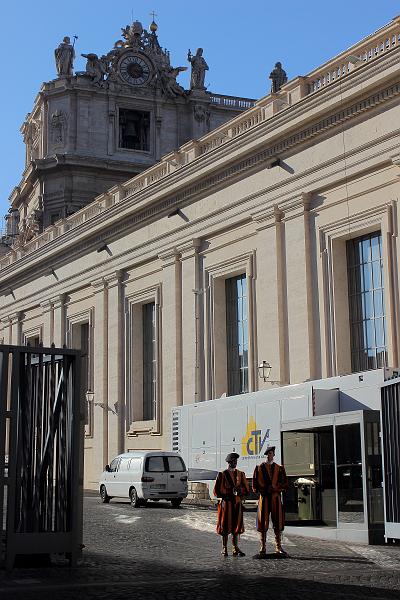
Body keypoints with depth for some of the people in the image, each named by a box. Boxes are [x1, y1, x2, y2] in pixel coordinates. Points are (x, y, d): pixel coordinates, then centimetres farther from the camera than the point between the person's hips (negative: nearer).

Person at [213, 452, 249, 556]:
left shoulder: (240, 474, 11)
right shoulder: (222, 474, -1)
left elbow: (246, 490, 9)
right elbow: (216, 491, -3)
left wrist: (239, 490, -12)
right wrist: (229, 494, -13)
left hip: (237, 504, 3)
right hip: (226, 503, -3)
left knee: (236, 526, 4)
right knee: (225, 526, 0)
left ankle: (235, 549, 11)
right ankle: (224, 549, 7)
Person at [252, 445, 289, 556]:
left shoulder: (279, 468, 9)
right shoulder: (259, 468, 6)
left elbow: (285, 484, 4)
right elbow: (255, 486, 3)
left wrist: (274, 488, -11)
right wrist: (264, 490, -11)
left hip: (276, 498, 1)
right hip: (264, 498, -1)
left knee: (278, 522, 2)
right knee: (263, 523, -2)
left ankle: (278, 547, 10)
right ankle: (262, 548, 4)